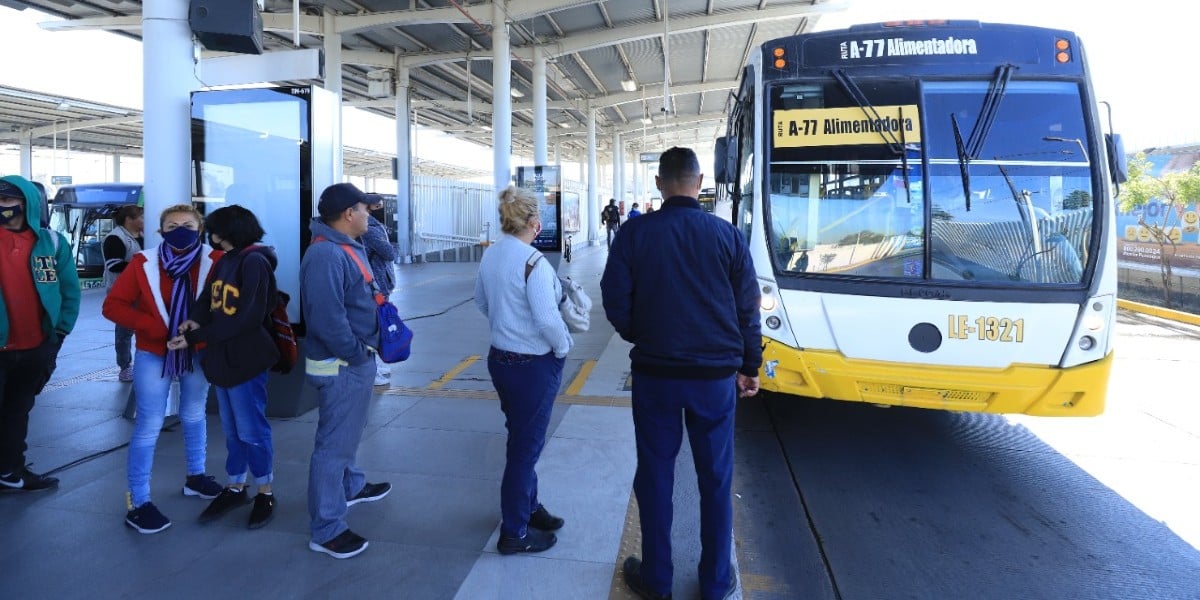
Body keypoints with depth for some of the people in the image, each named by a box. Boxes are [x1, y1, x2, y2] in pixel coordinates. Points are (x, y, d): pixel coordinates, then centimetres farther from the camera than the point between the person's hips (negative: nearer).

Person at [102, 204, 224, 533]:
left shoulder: (214, 260, -10)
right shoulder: (143, 263, -9)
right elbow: (113, 305, -7)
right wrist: (153, 326, -20)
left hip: (199, 353, 2)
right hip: (154, 354, -2)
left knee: (194, 416, 19)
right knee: (148, 426, 0)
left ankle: (196, 476, 37)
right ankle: (138, 502, 9)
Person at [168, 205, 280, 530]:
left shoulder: (254, 262, -15)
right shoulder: (224, 260, 12)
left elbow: (247, 318, -21)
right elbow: (209, 297, 11)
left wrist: (195, 337, -20)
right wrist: (196, 320, -12)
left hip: (247, 358, -8)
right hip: (223, 356, 8)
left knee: (251, 429, 2)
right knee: (232, 428, 17)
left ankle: (265, 494, 17)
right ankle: (234, 489, 30)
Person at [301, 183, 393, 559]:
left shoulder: (349, 248, 9)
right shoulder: (325, 255, -24)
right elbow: (327, 318, -30)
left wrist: (366, 347, 7)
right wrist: (355, 354, -19)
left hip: (357, 360, 10)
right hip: (341, 365, -10)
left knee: (347, 432, 27)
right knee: (334, 443, 0)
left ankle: (351, 486, 47)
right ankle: (326, 530, 12)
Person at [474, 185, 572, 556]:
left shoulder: (490, 255, 2)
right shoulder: (533, 261, -22)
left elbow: (482, 302, 14)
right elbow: (547, 317, -25)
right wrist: (563, 346, -8)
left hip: (500, 357, 8)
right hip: (535, 365, -8)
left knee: (520, 438, 22)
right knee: (527, 445, 6)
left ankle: (528, 508, 40)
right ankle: (515, 533, 20)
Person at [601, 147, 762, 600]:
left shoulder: (635, 233, -6)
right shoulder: (728, 235, -4)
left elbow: (615, 302, -6)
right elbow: (747, 308, 0)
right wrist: (748, 367, 12)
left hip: (654, 374, 0)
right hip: (716, 375, 1)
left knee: (655, 476, 13)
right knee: (715, 480, 13)